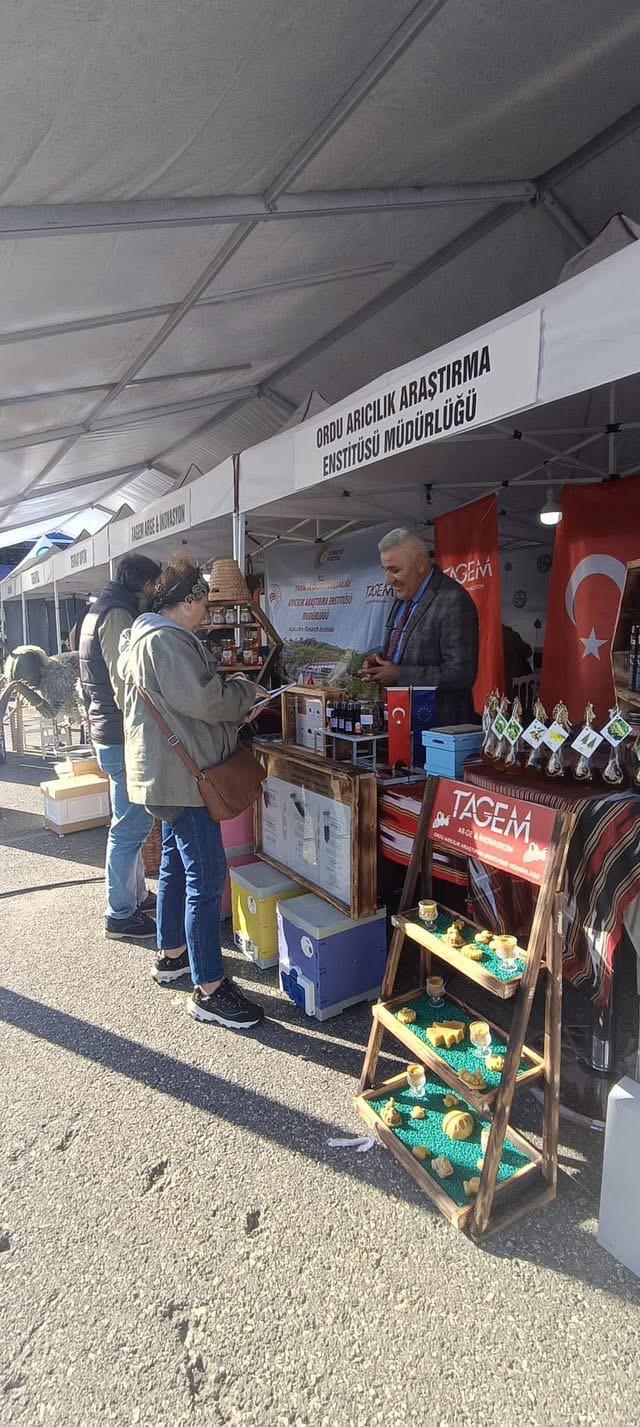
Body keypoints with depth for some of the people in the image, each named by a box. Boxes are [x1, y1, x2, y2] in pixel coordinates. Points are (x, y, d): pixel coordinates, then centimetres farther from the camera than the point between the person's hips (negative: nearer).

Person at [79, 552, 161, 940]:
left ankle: (137, 895, 33)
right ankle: (121, 916, 10)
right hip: (122, 737, -11)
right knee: (129, 827, -2)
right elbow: (125, 687, -22)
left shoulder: (99, 611, 17)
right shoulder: (118, 616, -17)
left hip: (109, 732, 11)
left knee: (132, 823, 19)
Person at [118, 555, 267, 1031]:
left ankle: (171, 955, 37)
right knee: (207, 878, -7)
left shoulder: (147, 636, 18)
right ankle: (208, 990, 1)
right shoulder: (168, 641, -18)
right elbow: (203, 700, -25)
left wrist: (239, 706, 12)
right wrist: (245, 690, -7)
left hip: (168, 774, 12)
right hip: (181, 776, -12)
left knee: (177, 864, 21)